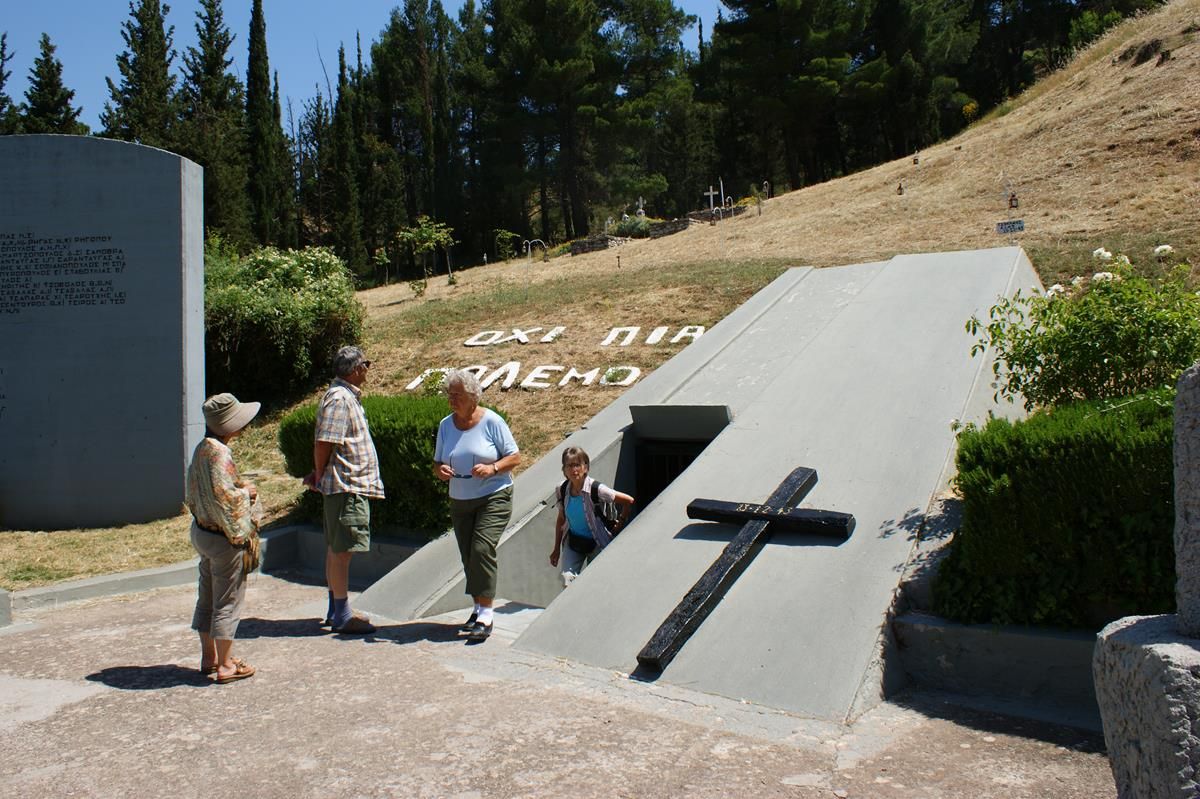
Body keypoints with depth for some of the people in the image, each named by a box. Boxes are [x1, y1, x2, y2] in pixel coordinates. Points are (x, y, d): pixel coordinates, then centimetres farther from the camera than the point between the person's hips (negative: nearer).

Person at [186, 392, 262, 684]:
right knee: (228, 602, 1)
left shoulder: (202, 449, 7)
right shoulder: (219, 453, -22)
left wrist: (241, 489, 7)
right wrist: (246, 493, -11)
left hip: (201, 531, 10)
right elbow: (224, 497, -28)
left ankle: (209, 657, 30)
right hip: (224, 538, -10)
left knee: (207, 597, 18)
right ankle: (225, 666, 10)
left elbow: (192, 495, 14)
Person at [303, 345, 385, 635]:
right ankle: (342, 616, 2)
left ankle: (336, 609, 24)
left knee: (337, 548, 15)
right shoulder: (339, 398, -16)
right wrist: (320, 475, -7)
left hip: (351, 486, 10)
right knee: (341, 549, -4)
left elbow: (322, 442, 20)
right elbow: (324, 443, -20)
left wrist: (319, 475, 14)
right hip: (346, 486, -10)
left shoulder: (348, 396, 16)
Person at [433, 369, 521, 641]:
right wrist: (440, 470, -12)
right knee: (468, 556, 8)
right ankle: (478, 609, 21)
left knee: (482, 549, -18)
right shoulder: (445, 425, 6)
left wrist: (492, 468, -24)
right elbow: (437, 463, 12)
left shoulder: (491, 421, -9)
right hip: (460, 502, 6)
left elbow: (515, 457, -6)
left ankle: (485, 616, -15)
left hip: (493, 498, -6)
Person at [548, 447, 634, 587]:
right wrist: (556, 549, 11)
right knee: (568, 582, -12)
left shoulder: (596, 489, -22)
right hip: (573, 543, 3)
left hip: (596, 544, -3)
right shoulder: (563, 491, -8)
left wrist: (620, 524, -5)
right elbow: (561, 520, 7)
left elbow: (628, 501, -17)